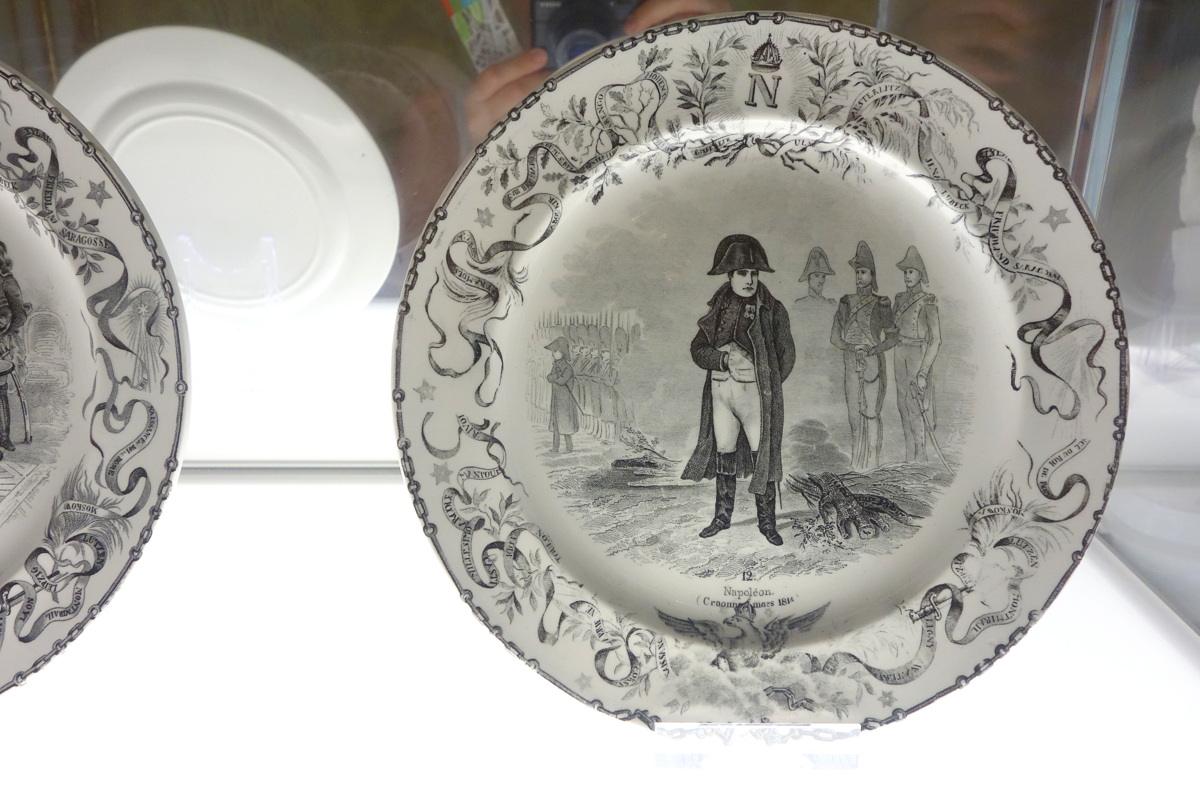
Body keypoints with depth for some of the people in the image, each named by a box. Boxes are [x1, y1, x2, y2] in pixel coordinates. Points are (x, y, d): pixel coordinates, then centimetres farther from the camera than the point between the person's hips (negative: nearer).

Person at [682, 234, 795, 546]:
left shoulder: (773, 310, -3)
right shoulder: (718, 308, 7)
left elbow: (786, 355, 0)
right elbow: (698, 350, 7)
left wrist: (765, 384, -3)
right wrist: (724, 359, -10)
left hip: (757, 393, -3)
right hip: (720, 392, 4)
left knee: (762, 456, -2)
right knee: (724, 453, 10)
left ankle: (766, 520, 10)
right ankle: (722, 515, 23)